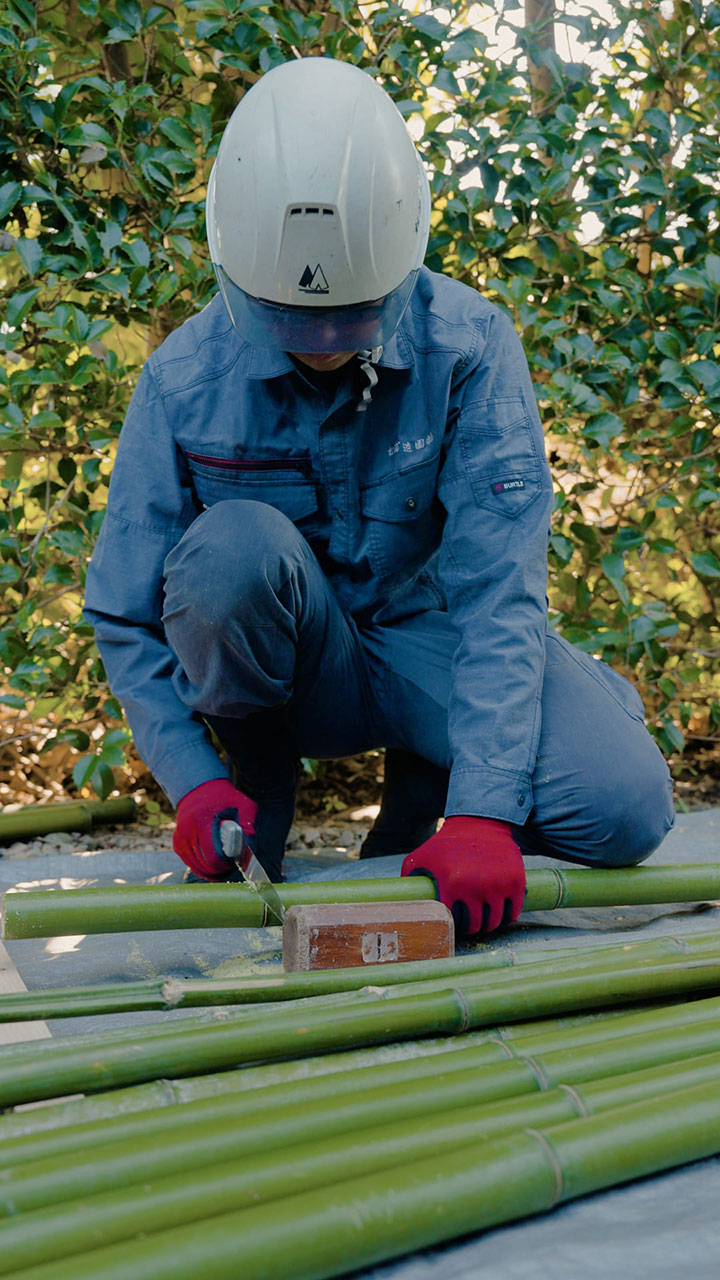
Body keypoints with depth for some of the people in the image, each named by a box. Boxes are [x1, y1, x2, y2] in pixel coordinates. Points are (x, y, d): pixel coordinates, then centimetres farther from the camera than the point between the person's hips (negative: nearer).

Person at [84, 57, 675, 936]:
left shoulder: (467, 346, -18)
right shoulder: (186, 380, -15)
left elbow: (497, 585, -24)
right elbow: (124, 612, -7)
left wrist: (482, 807, -34)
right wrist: (193, 780, -20)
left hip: (427, 637, 0)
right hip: (289, 668, 0)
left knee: (624, 809, -25)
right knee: (233, 546, -34)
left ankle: (424, 779, 7)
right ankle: (258, 774, -5)